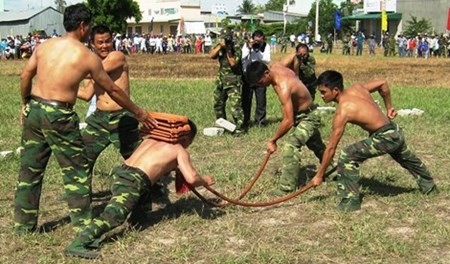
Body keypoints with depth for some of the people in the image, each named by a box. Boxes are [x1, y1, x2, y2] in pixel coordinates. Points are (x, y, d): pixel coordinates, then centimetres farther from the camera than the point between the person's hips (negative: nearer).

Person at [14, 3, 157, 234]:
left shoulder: (44, 46, 7)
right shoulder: (87, 56, -5)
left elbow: (25, 77, 9)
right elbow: (112, 90, 2)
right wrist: (139, 113, 12)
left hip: (34, 109, 6)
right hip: (58, 115, -6)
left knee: (30, 169, 15)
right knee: (76, 169, 7)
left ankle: (23, 224, 25)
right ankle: (82, 223, 12)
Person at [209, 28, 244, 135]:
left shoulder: (236, 48, -10)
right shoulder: (219, 47, 5)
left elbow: (233, 63, -21)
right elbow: (211, 55, -13)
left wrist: (228, 50, -23)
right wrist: (220, 46, -21)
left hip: (233, 80, -7)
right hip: (221, 79, 7)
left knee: (235, 105, -15)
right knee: (218, 104, 16)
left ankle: (238, 128, -13)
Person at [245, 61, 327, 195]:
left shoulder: (283, 88, -38)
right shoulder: (276, 66, -15)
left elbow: (289, 121, -40)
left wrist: (272, 140, -31)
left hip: (309, 117, -10)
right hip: (298, 113, 10)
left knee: (290, 146, -23)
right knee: (317, 146, 27)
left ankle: (287, 188, -20)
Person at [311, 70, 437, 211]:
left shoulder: (342, 112, -20)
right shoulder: (356, 88, 0)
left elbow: (331, 148, -16)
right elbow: (383, 83, 13)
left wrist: (319, 175, -9)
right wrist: (389, 107, 24)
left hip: (385, 138, -10)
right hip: (395, 131, 10)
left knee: (348, 156, -13)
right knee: (407, 159, 36)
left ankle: (351, 201, -8)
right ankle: (428, 185, 62)